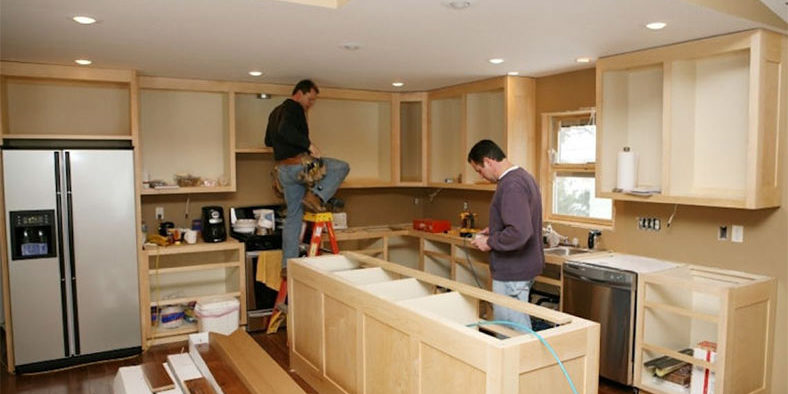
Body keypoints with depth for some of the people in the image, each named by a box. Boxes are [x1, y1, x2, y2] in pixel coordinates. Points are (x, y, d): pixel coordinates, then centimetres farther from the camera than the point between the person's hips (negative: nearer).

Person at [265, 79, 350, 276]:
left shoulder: (276, 112, 23)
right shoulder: (293, 108, -7)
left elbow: (268, 141, 31)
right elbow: (285, 130, -26)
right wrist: (308, 144, -24)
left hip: (283, 170, 9)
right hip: (299, 165, -9)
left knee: (293, 216, 12)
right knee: (342, 167, 0)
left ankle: (287, 265, 12)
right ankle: (316, 196, -13)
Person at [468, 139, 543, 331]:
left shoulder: (511, 185, -22)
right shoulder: (523, 176, 11)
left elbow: (519, 233, -30)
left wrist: (490, 242, -16)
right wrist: (494, 231, 15)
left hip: (512, 273, -10)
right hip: (524, 267, 10)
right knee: (519, 327, 18)